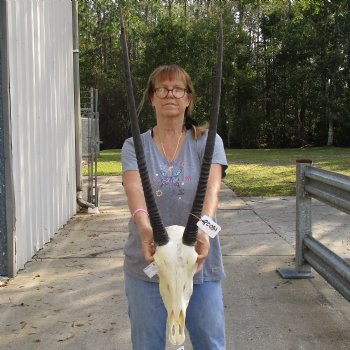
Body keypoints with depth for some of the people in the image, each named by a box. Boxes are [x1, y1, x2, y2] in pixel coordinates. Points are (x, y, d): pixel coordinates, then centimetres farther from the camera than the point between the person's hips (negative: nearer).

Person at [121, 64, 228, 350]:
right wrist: (143, 224, -41)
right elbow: (134, 187, -20)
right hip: (146, 266, 1)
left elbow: (211, 188, -19)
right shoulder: (134, 146, 0)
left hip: (199, 265, 0)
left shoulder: (208, 141, -1)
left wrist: (203, 228, -40)